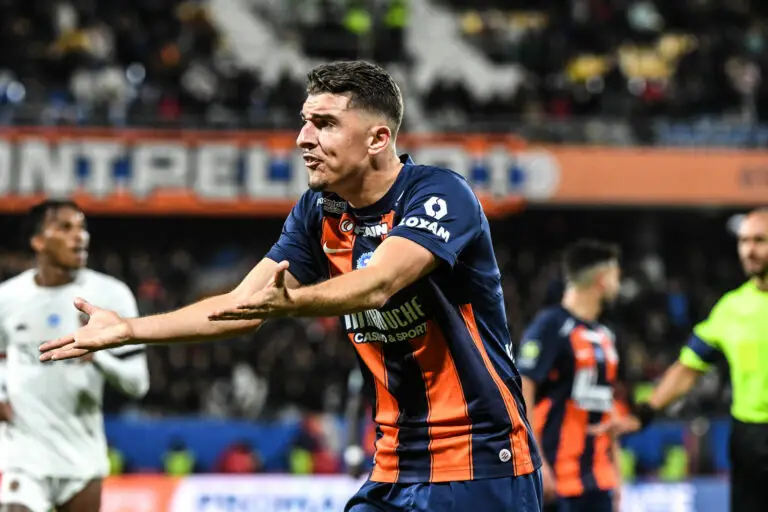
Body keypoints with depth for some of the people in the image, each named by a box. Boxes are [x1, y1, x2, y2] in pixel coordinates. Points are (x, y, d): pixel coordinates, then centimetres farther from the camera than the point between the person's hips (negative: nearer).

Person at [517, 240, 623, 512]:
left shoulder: (604, 335, 16)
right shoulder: (550, 326, -8)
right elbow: (521, 394, -14)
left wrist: (615, 470, 19)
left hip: (598, 477, 8)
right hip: (557, 475, -8)